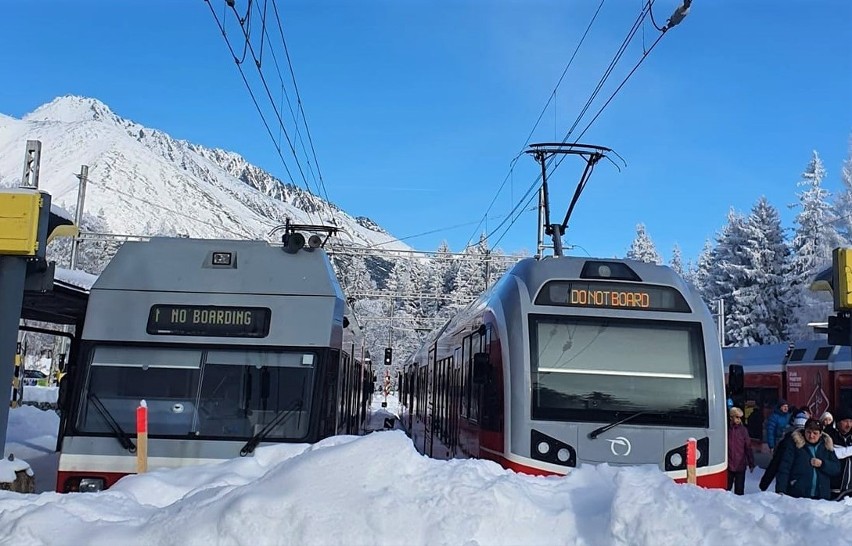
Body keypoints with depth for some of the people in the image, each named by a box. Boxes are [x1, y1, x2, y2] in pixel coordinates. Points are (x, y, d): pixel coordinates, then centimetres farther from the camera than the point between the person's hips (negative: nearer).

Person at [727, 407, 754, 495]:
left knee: (739, 490, 9)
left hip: (740, 465, 1)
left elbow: (748, 447, 3)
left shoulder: (743, 430, 0)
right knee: (726, 489, 7)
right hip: (728, 466, -1)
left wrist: (751, 464, 4)